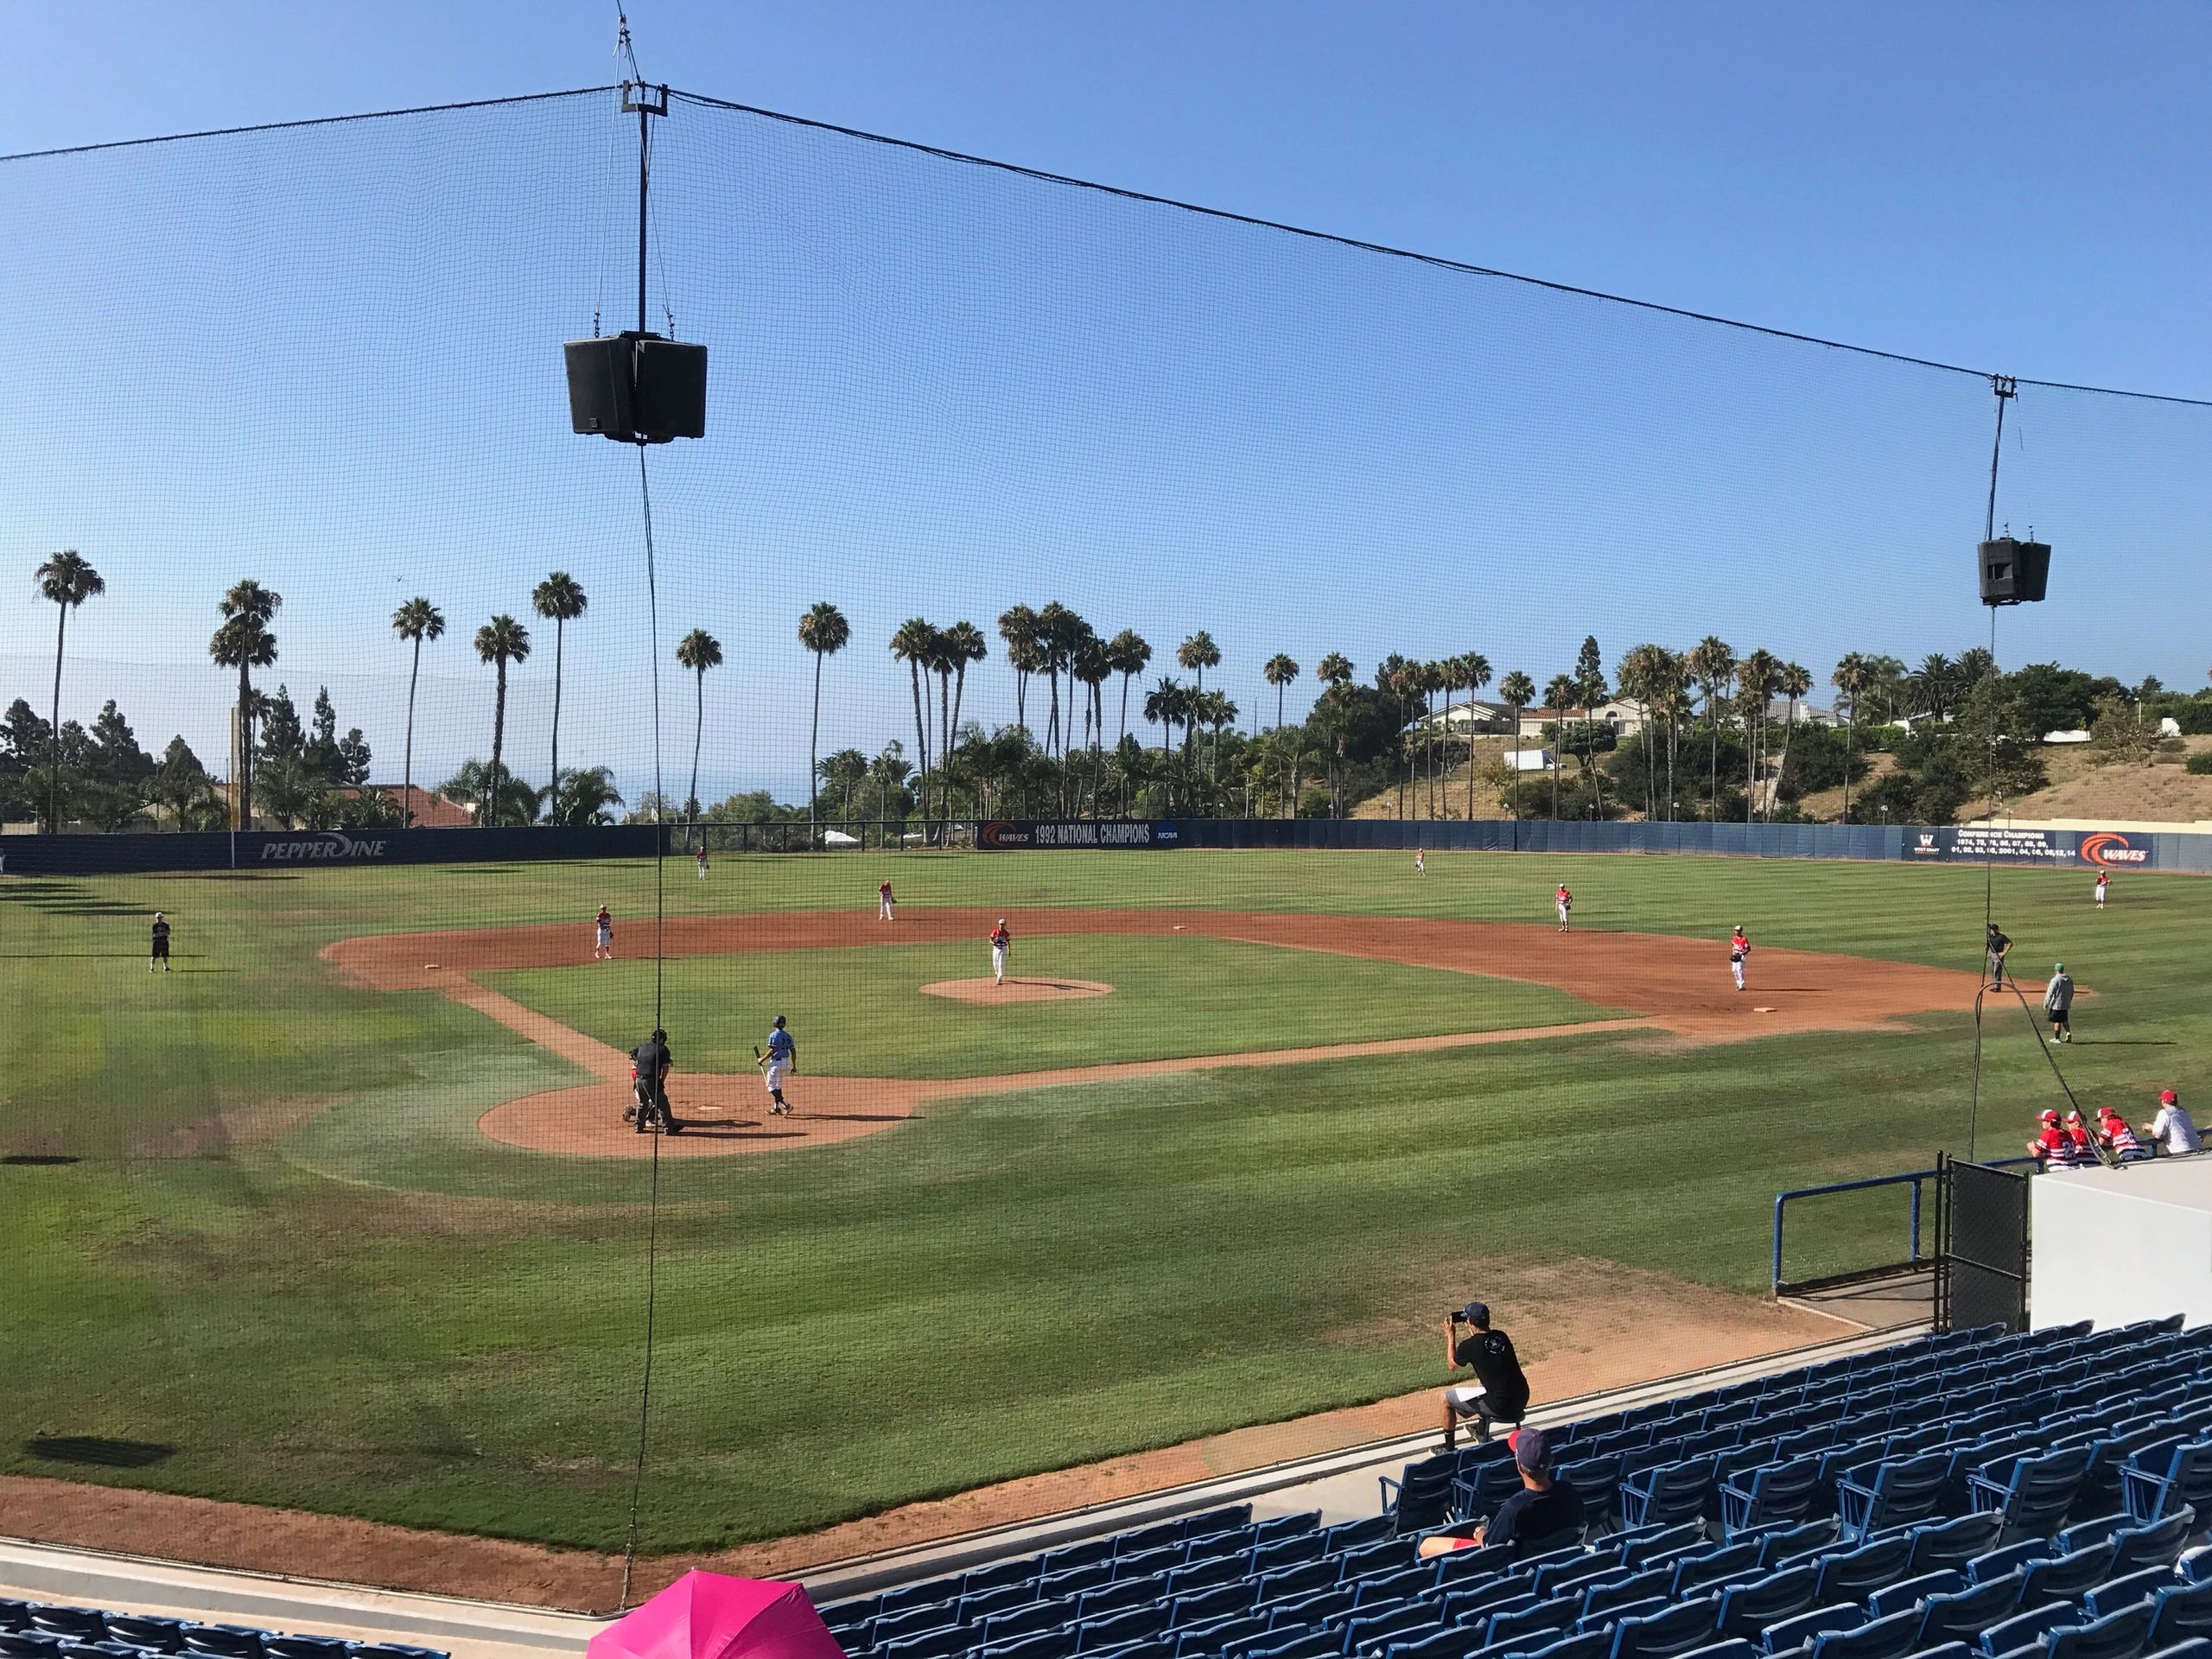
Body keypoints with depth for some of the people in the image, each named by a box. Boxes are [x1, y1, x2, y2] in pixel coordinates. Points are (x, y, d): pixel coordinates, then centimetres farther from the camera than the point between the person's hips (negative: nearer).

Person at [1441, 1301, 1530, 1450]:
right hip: (1521, 1402, 7)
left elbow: (1452, 1365, 9)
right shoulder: (1502, 1337, 4)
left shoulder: (1469, 1345, -12)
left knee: (1447, 1399, 12)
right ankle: (1481, 1432, 54)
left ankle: (1448, 1449, 24)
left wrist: (1450, 1337, 17)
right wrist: (1473, 1334, 28)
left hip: (1499, 1407, -7)